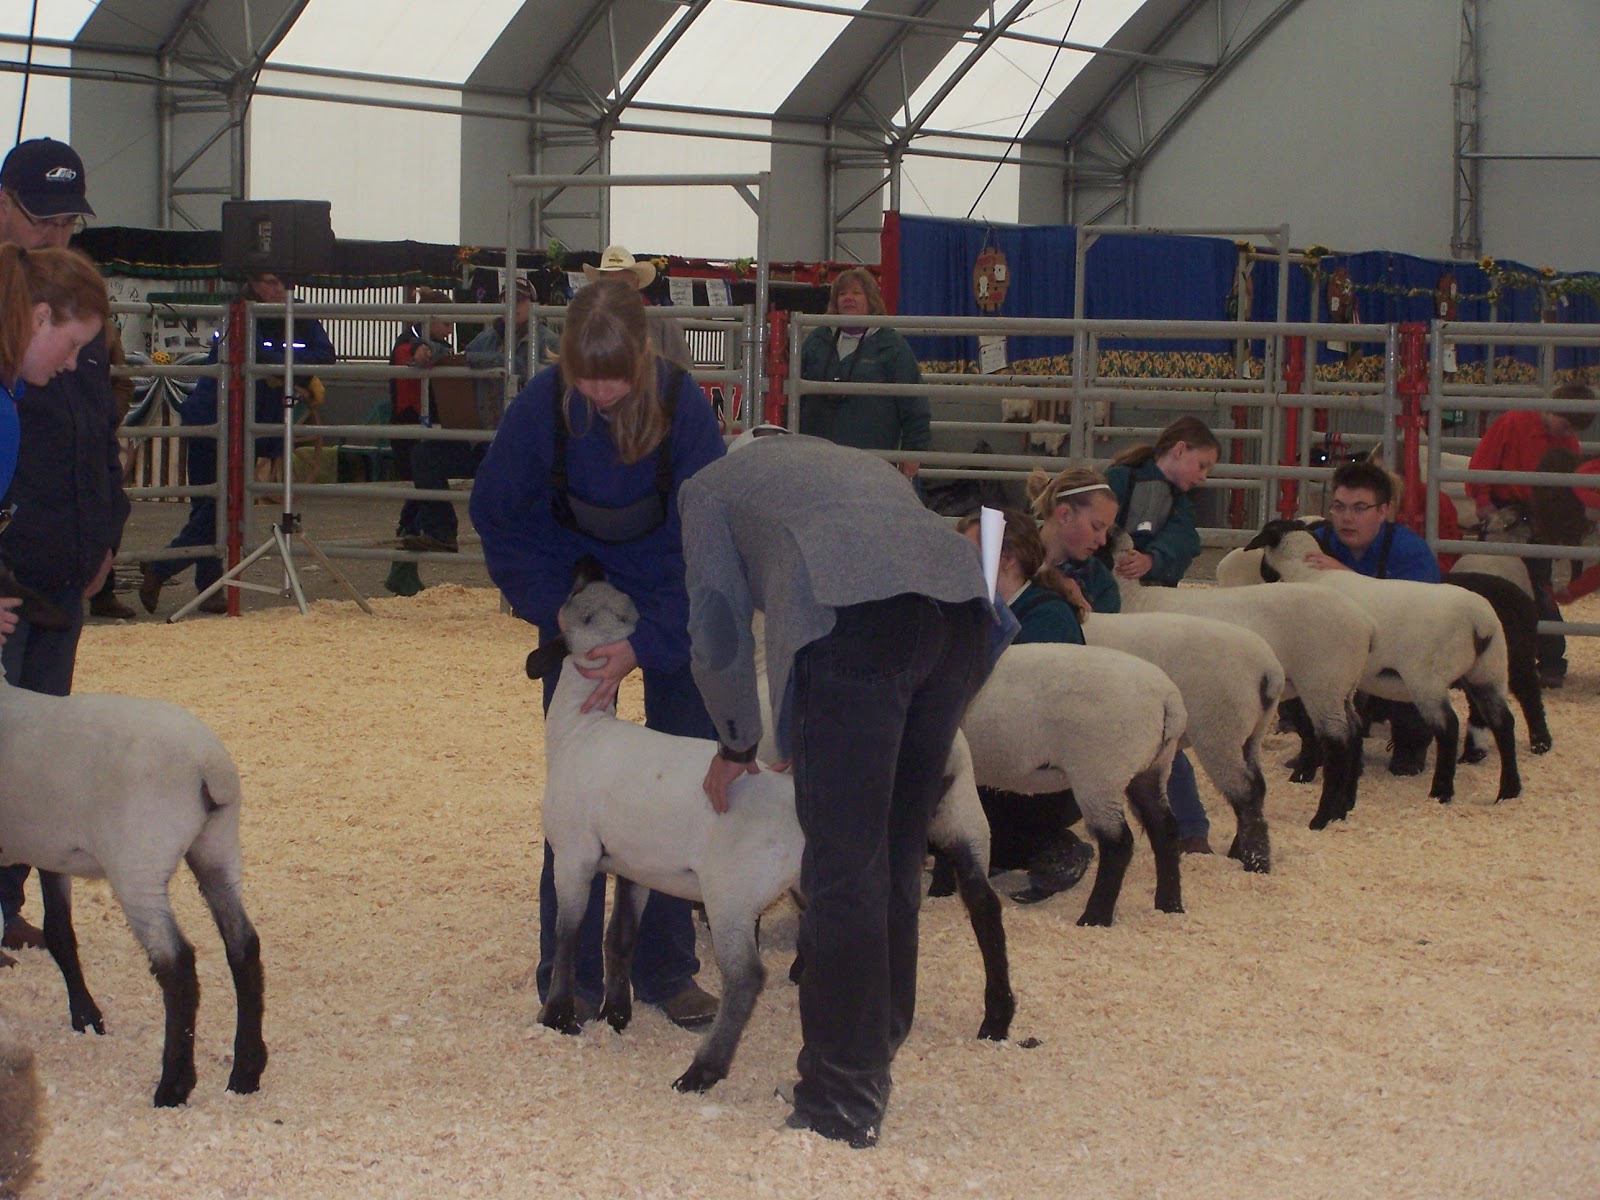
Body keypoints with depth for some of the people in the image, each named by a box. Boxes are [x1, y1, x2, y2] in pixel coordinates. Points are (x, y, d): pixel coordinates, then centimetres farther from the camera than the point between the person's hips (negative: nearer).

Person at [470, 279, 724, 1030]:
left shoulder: (682, 404, -26)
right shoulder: (544, 405, -22)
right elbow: (498, 517, -7)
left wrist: (645, 645, -28)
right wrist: (555, 606, -16)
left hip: (671, 606, 0)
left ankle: (667, 970, 12)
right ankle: (570, 975, 5)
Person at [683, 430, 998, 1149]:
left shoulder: (711, 487, 28)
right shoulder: (863, 467, 42)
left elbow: (718, 636, 24)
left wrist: (737, 744, 40)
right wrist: (806, 741, 47)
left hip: (854, 618, -6)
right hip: (962, 604, 6)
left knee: (842, 872, -1)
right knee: (896, 860, 18)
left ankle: (844, 1105, 1)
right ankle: (875, 1055, 28)